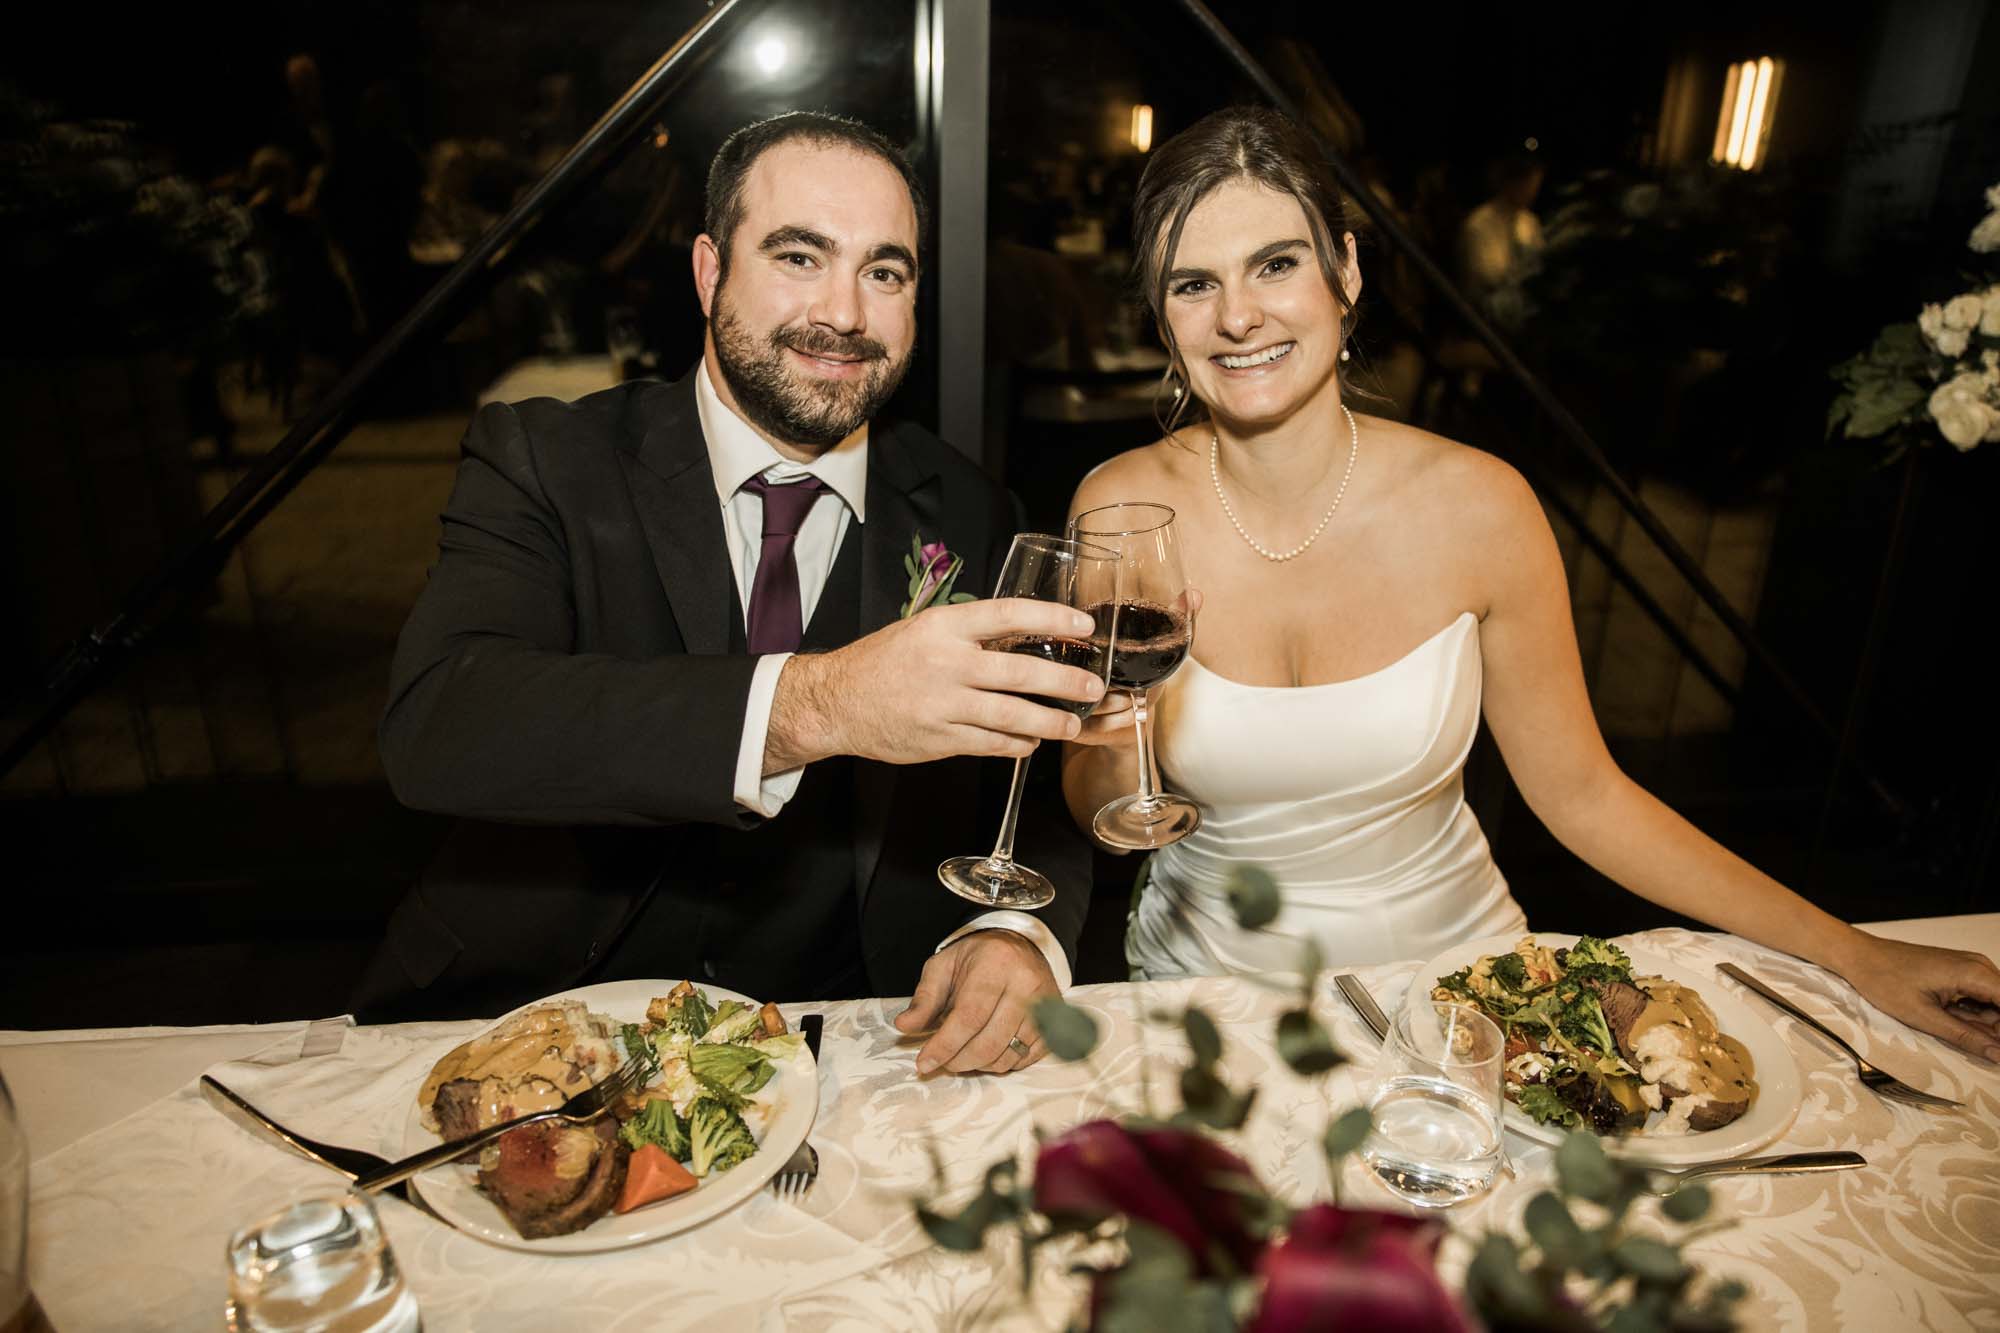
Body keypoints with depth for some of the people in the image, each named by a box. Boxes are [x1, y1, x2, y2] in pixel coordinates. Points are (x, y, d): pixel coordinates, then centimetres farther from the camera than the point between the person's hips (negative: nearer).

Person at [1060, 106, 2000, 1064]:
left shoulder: (1478, 507, -13)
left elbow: (1580, 794, -2)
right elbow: (1108, 820, -4)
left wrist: (1856, 956, -1)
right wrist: (1114, 748, -26)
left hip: (1446, 955, 1)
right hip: (1211, 979, 0)